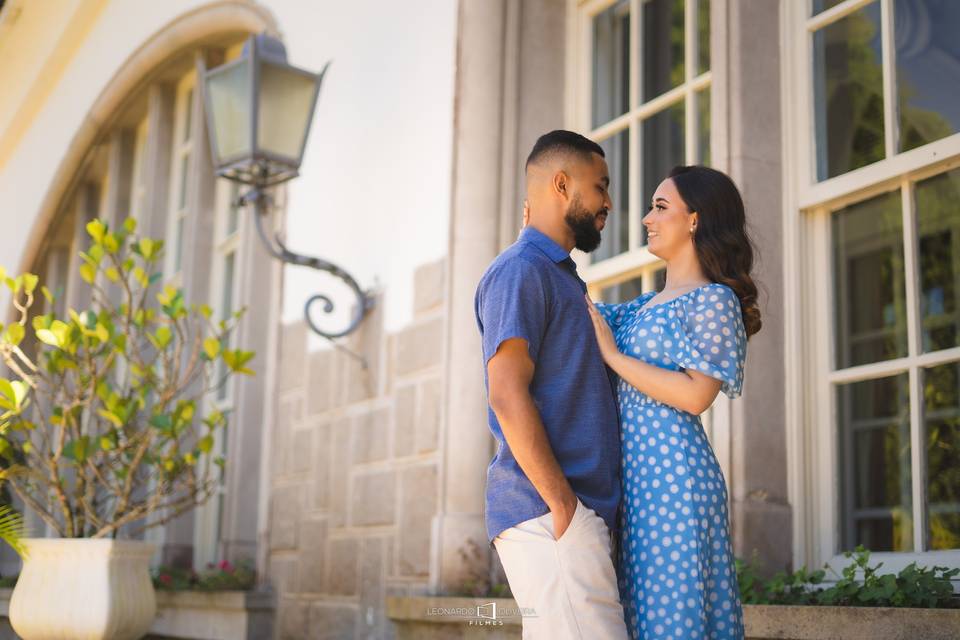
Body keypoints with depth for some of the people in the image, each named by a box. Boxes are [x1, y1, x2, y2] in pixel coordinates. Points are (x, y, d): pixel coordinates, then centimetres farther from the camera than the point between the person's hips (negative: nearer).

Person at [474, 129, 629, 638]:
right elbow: (508, 396, -16)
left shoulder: (562, 276, 23)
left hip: (577, 512, 9)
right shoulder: (521, 270, -7)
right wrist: (562, 503, -18)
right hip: (547, 514, -9)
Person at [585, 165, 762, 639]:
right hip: (634, 476, 8)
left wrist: (612, 354, -11)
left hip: (673, 472, -8)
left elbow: (695, 395, -16)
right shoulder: (645, 306, 20)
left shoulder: (713, 299, -5)